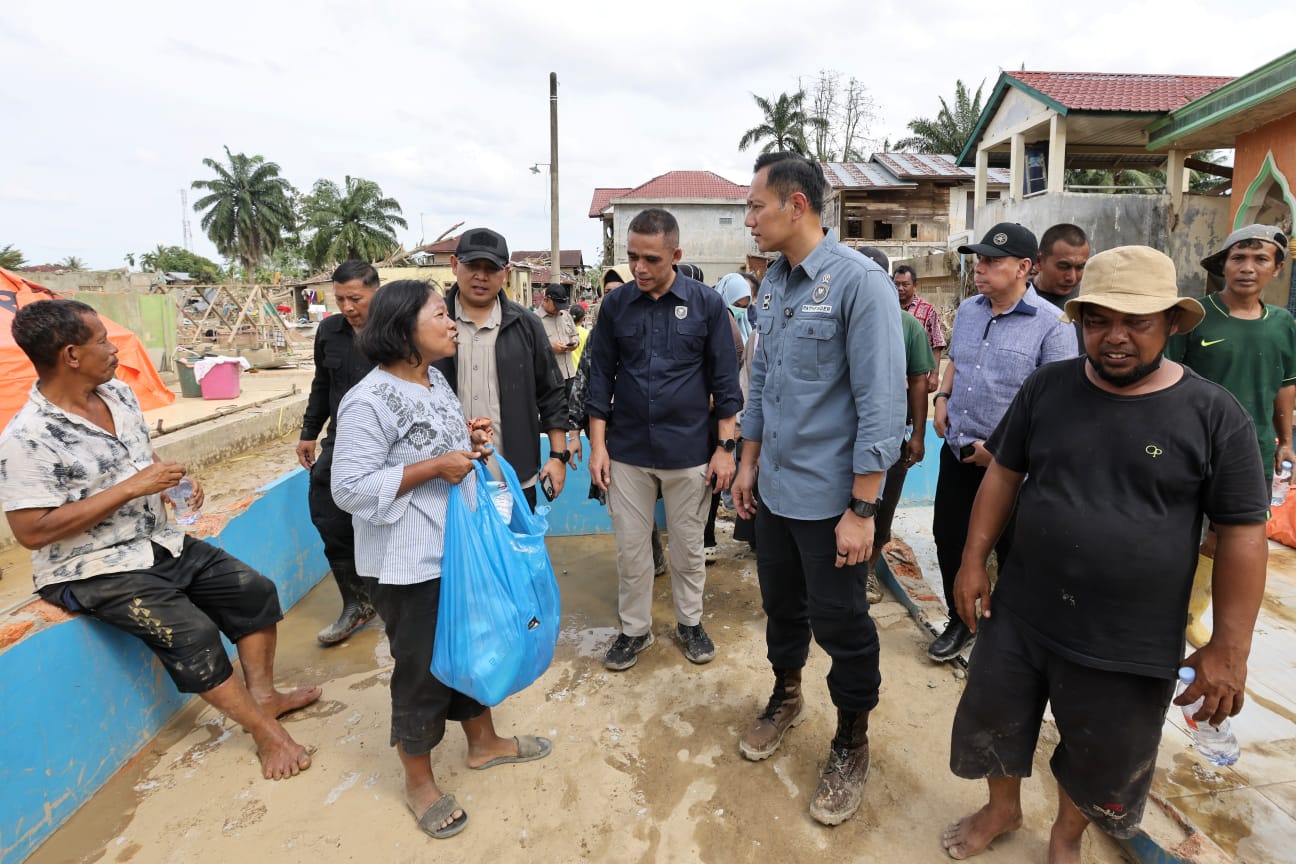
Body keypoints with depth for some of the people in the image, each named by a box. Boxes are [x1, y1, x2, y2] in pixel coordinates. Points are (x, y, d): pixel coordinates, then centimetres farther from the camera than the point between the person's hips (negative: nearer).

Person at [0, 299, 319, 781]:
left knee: (253, 590, 2)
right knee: (190, 632, -22)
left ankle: (261, 694, 13)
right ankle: (265, 731, -7)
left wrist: (176, 481, -5)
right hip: (94, 571, -8)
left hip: (159, 542, 8)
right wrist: (130, 488, -25)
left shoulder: (119, 393, 2)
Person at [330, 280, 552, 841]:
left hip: (460, 547, 8)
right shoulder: (368, 402, -21)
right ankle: (419, 782, 33)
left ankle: (483, 742, 44)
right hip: (408, 565, -8)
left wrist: (468, 441, -2)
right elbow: (350, 490, -22)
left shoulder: (436, 380, 5)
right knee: (422, 670, 9)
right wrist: (435, 468, -25)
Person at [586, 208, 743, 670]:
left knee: (688, 547, 13)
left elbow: (725, 380, -1)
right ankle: (634, 628, 30)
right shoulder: (615, 304, 0)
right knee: (631, 548, 11)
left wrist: (725, 447, -5)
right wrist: (597, 445, -1)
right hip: (627, 451, 2)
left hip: (688, 451, -1)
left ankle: (690, 622, 34)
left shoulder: (707, 303, -5)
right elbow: (601, 377, 4)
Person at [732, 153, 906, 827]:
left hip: (830, 498, -6)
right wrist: (749, 465, 14)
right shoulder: (772, 282, 6)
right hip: (774, 490, 6)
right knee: (782, 606, 22)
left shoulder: (859, 281, -16)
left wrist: (861, 510, -18)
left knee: (840, 625, 10)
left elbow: (882, 404, -18)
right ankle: (786, 698, 47)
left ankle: (852, 744, 33)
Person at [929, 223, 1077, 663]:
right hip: (958, 450, 6)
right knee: (948, 537, 13)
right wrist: (942, 399, 3)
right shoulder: (967, 310, 5)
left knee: (1012, 549, 11)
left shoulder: (1051, 324, -15)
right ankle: (960, 621, 34)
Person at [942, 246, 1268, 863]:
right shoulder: (1047, 388, -3)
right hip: (1019, 616, 3)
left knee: (1101, 763, 19)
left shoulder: (1214, 414, -10)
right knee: (991, 722, 19)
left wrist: (1231, 647, -9)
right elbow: (1004, 473, 4)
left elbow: (1242, 532, -8)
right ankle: (1002, 809, 48)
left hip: (1130, 644, -2)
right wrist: (973, 560, -1)